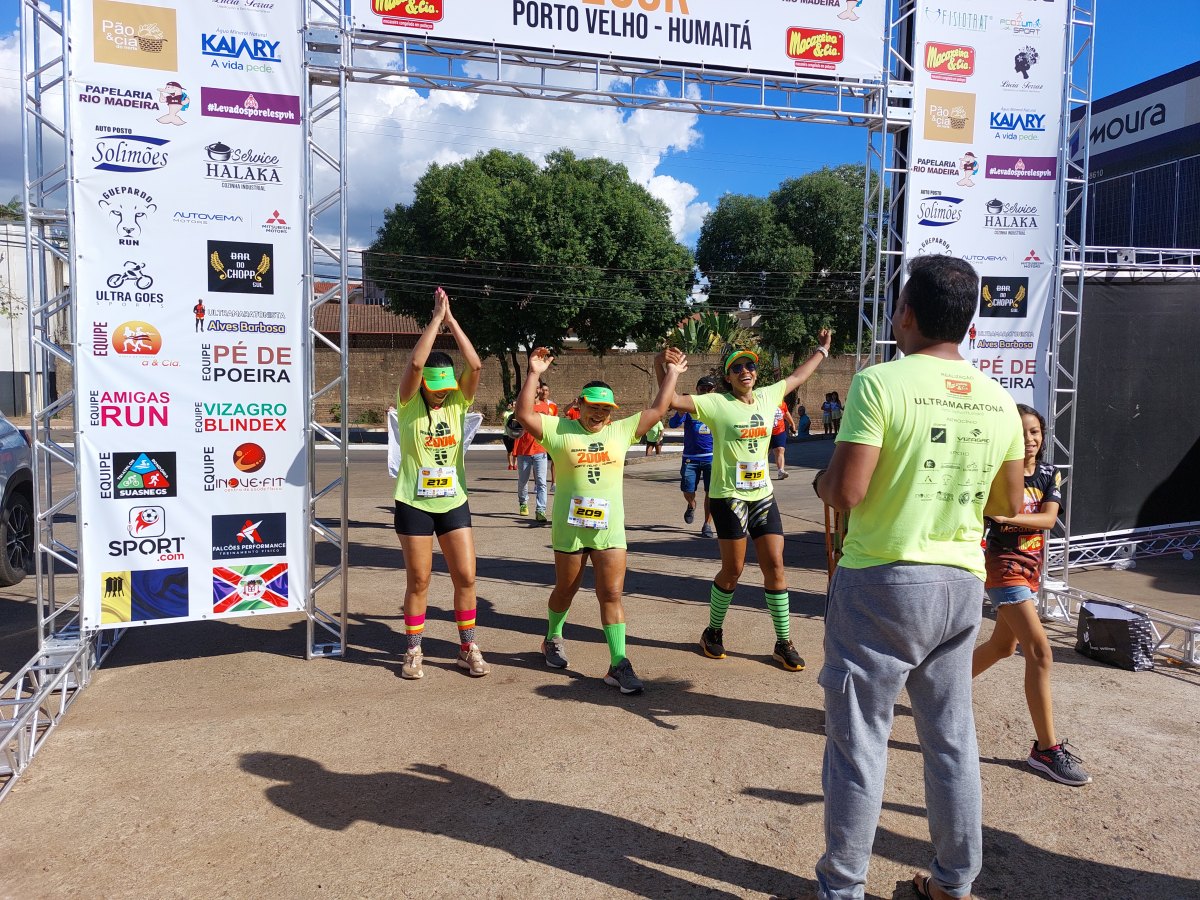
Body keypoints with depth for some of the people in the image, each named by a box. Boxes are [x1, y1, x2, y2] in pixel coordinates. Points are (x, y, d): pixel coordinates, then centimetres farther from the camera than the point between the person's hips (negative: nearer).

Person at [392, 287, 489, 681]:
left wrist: (452, 320, -14)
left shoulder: (458, 402, 0)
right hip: (414, 504, -2)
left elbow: (475, 366, -15)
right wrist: (436, 317, -19)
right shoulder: (409, 404, -6)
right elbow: (415, 363, -24)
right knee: (418, 580, 5)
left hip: (454, 503, 3)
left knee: (466, 577, 3)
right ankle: (414, 651, 20)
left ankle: (468, 648, 19)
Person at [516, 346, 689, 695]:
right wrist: (534, 374, -17)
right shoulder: (559, 430, -2)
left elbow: (658, 410, 8)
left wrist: (671, 375, 8)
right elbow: (524, 414, -12)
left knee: (612, 594, -1)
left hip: (610, 528, 2)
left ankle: (618, 664, 2)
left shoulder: (621, 431, 6)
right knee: (565, 589, 16)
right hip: (569, 527, -1)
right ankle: (553, 639, 42)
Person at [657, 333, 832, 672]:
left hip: (763, 495, 5)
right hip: (729, 496, -5)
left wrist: (821, 350, 35)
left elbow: (797, 377, 25)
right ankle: (713, 632, 25)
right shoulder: (716, 403, -8)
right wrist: (661, 368, -29)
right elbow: (673, 400, -16)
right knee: (732, 570, 2)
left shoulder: (767, 397, 8)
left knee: (775, 566, 4)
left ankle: (784, 643, 15)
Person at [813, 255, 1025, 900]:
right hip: (961, 583, 6)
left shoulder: (881, 382, -14)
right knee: (951, 737, 17)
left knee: (859, 737, 6)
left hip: (883, 582, -6)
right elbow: (1008, 505, 12)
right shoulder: (998, 400, 4)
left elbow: (845, 492, -20)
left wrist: (821, 481, 1)